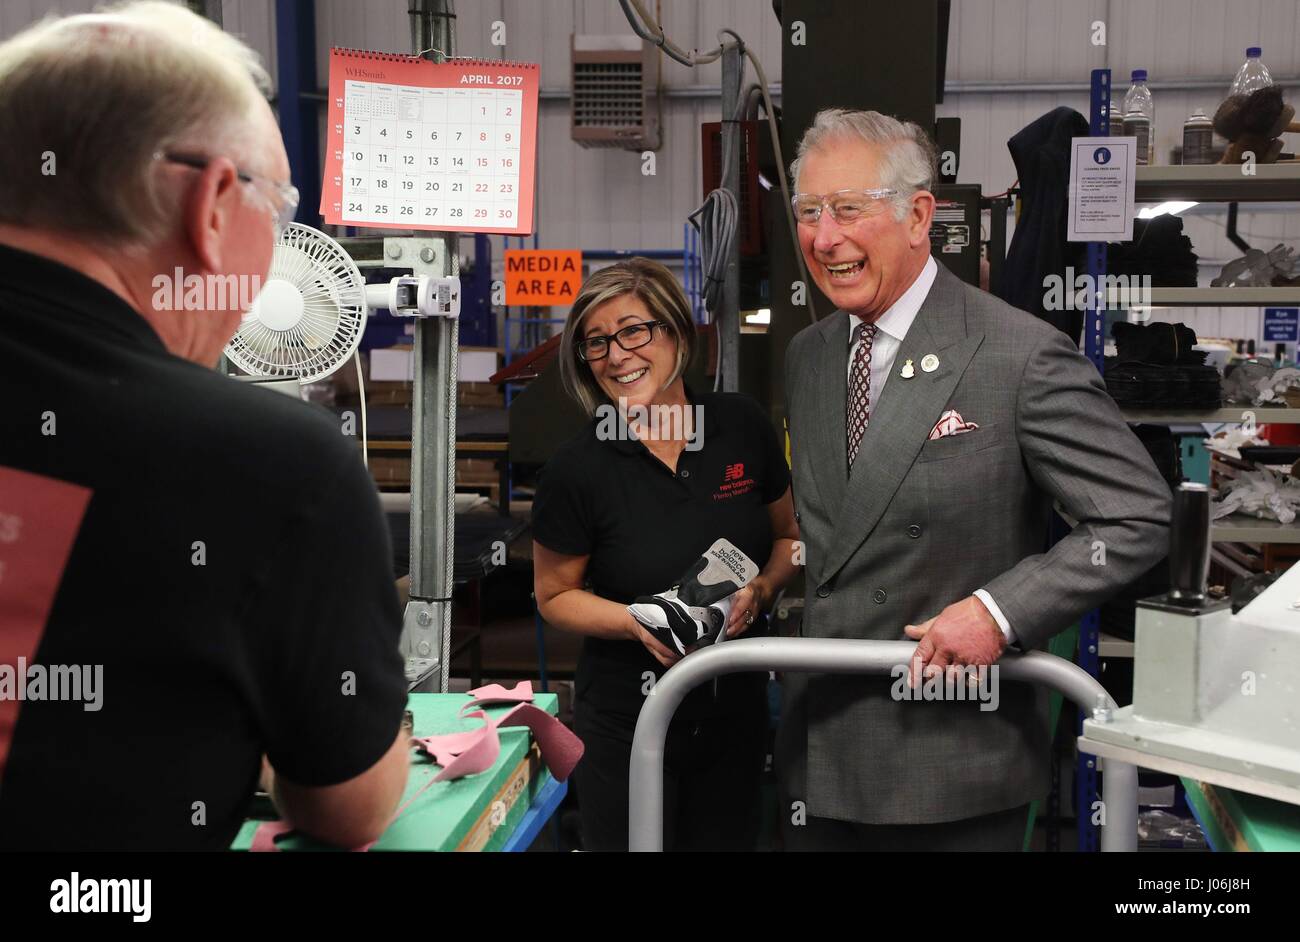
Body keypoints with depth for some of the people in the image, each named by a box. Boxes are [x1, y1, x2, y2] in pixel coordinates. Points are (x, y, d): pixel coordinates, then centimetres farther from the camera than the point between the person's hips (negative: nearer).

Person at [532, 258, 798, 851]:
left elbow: (787, 537, 9)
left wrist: (761, 590, -12)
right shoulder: (577, 469, -13)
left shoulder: (741, 426, -5)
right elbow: (555, 596, -2)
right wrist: (637, 622, -19)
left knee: (728, 839, 18)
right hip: (625, 724, -2)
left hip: (735, 710, 3)